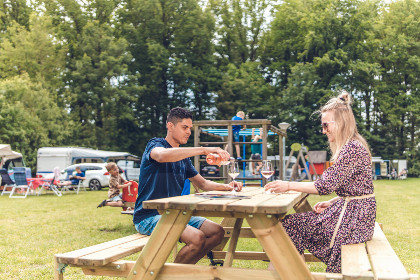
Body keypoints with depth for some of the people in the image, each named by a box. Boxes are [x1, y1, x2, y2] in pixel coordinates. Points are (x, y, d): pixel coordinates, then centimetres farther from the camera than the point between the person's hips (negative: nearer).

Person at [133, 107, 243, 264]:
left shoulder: (183, 158, 18)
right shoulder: (155, 144, -7)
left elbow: (202, 183, 21)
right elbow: (162, 156, -33)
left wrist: (226, 187, 1)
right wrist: (204, 150, -38)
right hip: (149, 216, -8)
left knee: (217, 232, -1)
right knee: (197, 238, -26)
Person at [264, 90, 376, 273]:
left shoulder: (352, 149, -19)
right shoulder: (351, 146, 14)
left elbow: (326, 185, -23)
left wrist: (289, 186, -17)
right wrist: (330, 203, 6)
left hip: (354, 217, -10)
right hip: (352, 211, 10)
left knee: (290, 225, -7)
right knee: (290, 222, 7)